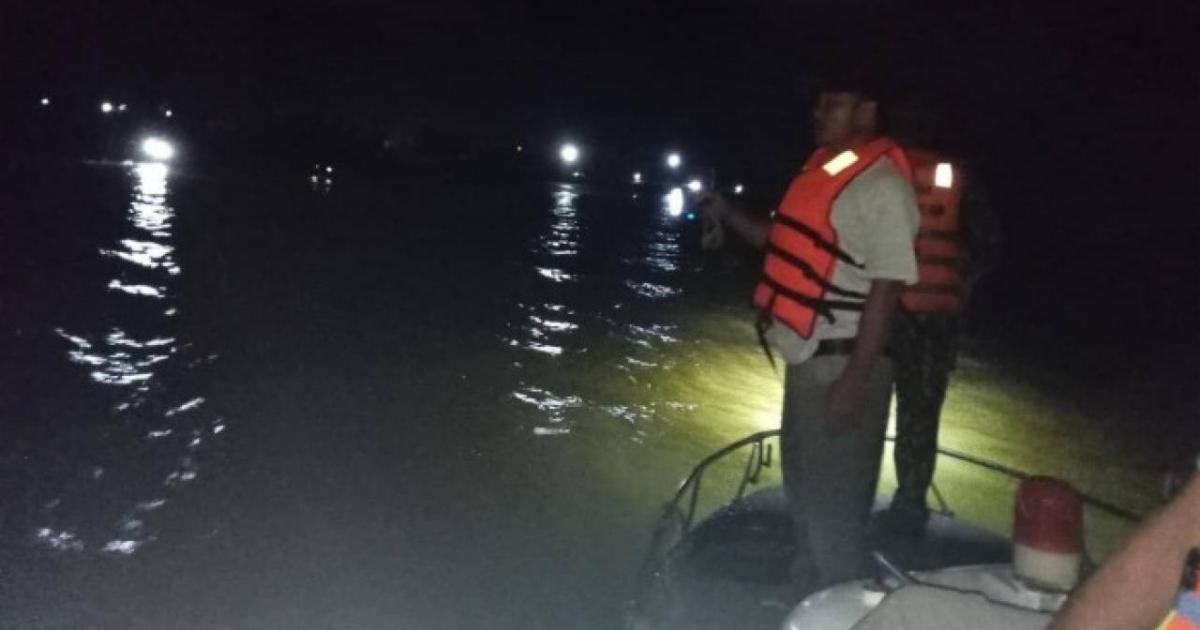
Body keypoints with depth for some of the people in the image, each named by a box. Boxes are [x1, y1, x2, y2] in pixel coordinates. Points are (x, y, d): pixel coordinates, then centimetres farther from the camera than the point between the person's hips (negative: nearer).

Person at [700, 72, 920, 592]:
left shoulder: (883, 186, -14)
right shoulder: (823, 170, 13)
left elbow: (886, 287, -19)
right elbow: (785, 244, 20)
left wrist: (856, 379, -23)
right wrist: (724, 212, 10)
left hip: (842, 364, -10)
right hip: (808, 359, 10)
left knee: (833, 505, -1)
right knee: (804, 495, 21)